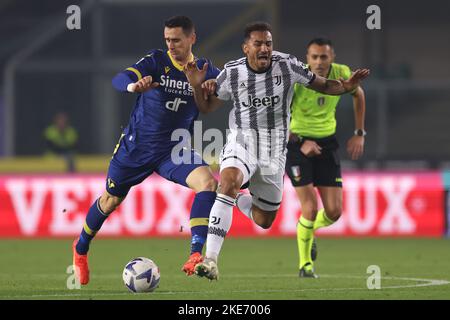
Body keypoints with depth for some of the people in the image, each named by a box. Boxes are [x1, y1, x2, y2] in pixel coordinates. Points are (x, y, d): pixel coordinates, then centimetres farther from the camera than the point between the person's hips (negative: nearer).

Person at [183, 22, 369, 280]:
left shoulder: (287, 65, -8)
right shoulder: (232, 72, -6)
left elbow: (322, 85, 3)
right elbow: (208, 107, 7)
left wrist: (346, 86, -17)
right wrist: (197, 87, -13)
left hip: (275, 149, 2)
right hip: (241, 141, -2)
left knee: (264, 222, 10)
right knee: (228, 181, -35)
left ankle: (239, 200, 47)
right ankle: (211, 259, -37)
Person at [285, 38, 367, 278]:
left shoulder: (341, 74, -9)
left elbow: (358, 94, 14)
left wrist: (359, 134, 11)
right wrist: (300, 143, -27)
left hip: (326, 143, 4)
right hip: (297, 141, -4)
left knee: (334, 212, -2)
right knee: (311, 209, -14)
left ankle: (310, 230, 34)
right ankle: (305, 264, 8)